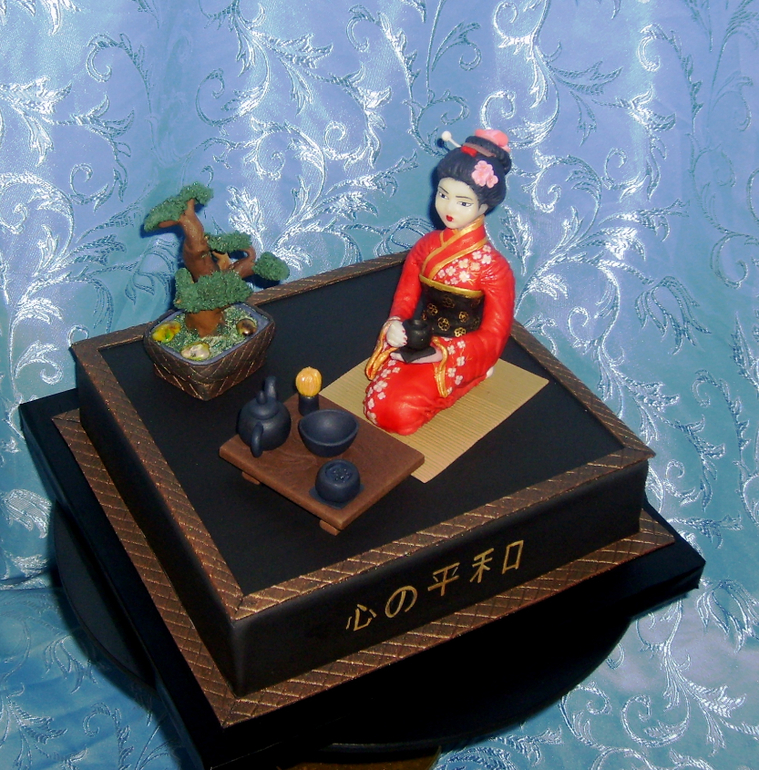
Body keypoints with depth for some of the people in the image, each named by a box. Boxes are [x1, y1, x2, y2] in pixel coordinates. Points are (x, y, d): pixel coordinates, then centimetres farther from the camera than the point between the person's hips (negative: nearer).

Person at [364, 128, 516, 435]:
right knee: (378, 402, -18)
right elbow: (406, 295, 9)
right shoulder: (426, 247, 0)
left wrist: (443, 354, -24)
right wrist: (395, 324, -15)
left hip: (459, 355, -4)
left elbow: (494, 334, -13)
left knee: (400, 412, -22)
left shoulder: (492, 266, -15)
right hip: (420, 342, 4)